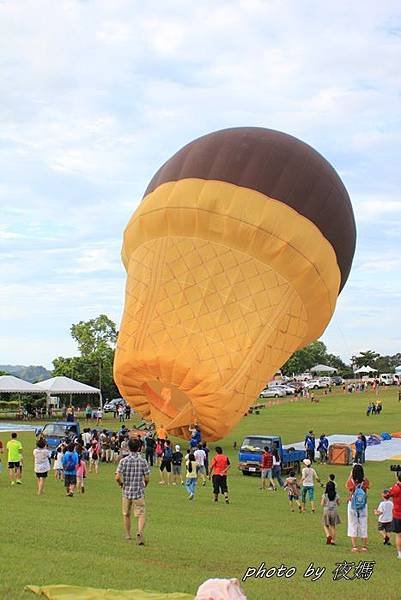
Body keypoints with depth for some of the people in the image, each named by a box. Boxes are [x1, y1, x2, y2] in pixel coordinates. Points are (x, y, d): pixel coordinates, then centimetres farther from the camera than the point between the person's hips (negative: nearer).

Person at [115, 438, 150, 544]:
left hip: (126, 492, 1)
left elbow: (117, 477, -13)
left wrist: (121, 484, 7)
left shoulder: (123, 461, -7)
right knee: (141, 514, 0)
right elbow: (147, 478, -5)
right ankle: (140, 532, -23)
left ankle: (127, 535, 29)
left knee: (126, 514, 17)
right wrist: (144, 485, 16)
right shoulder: (143, 461, -6)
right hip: (139, 492, -1)